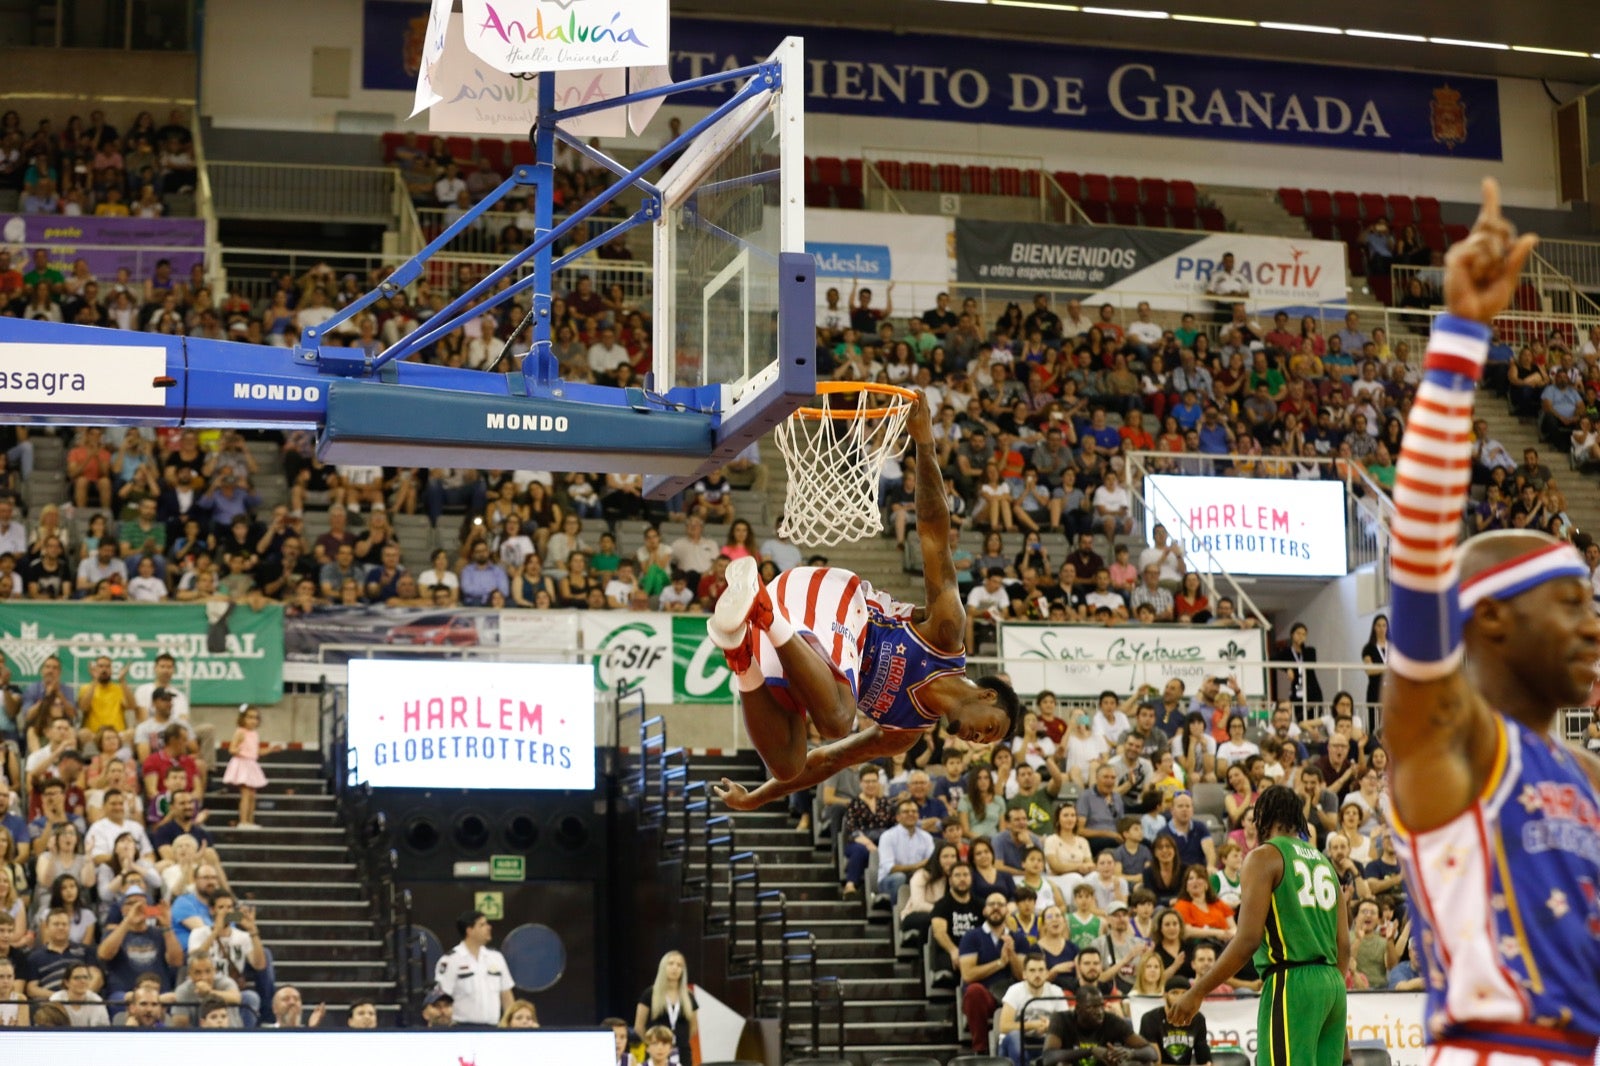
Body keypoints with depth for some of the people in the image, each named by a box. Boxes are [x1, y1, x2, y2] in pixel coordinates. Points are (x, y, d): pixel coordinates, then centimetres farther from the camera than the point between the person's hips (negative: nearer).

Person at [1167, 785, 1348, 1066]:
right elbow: (1344, 946, 16)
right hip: (1331, 983, 8)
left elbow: (1248, 939, -12)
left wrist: (1198, 992, -6)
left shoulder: (1265, 856, -3)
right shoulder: (1324, 862, 18)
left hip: (1291, 982, -8)